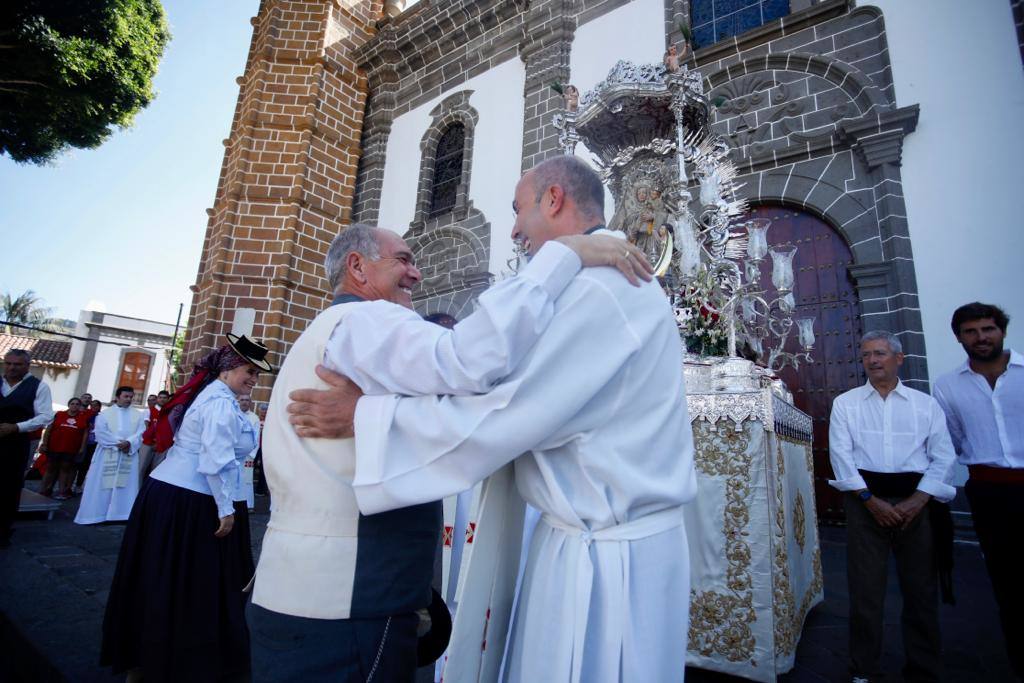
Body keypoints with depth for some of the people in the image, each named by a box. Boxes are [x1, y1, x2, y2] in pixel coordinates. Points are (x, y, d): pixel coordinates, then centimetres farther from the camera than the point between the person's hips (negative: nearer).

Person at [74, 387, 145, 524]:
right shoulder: (105, 413, 7)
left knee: (126, 486, 0)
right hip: (107, 455, -1)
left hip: (129, 456, 1)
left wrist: (129, 443, -17)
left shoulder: (138, 415, 11)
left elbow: (140, 433, 1)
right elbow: (101, 433, -5)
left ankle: (121, 514, 3)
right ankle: (96, 514, 7)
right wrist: (118, 444, -15)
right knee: (102, 485, -1)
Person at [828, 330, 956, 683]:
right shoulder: (845, 403, 5)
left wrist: (917, 501, -9)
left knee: (921, 588, 9)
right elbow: (841, 455, -3)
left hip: (915, 499, 1)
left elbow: (943, 457, 2)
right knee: (865, 588, 3)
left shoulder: (926, 403, 8)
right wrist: (871, 500, -10)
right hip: (865, 498, -1)